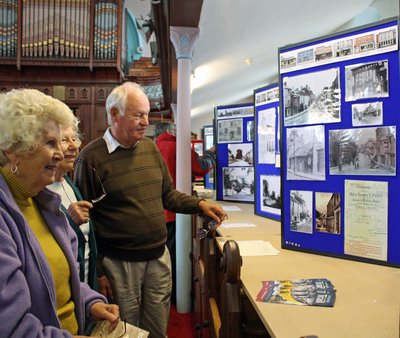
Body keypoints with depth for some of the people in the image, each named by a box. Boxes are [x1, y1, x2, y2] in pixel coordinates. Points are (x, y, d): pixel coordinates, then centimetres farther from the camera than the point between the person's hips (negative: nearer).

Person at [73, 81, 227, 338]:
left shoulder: (150, 148, 6)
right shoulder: (91, 158, -13)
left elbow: (167, 194, 13)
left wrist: (200, 205, -3)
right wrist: (96, 272, -9)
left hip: (159, 256, 5)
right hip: (119, 262, -5)